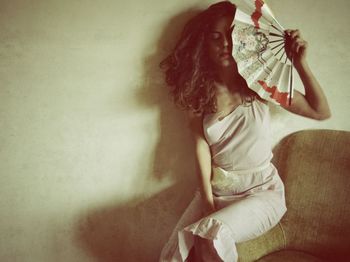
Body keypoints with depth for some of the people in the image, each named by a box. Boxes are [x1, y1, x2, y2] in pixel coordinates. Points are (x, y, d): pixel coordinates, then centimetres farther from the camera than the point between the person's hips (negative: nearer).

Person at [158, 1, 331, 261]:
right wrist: (208, 201, -16)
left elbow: (321, 111, 1)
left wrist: (301, 64, -11)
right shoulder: (198, 92, 0)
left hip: (261, 190, -2)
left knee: (214, 234, -31)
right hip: (216, 190, 2)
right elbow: (202, 148, -7)